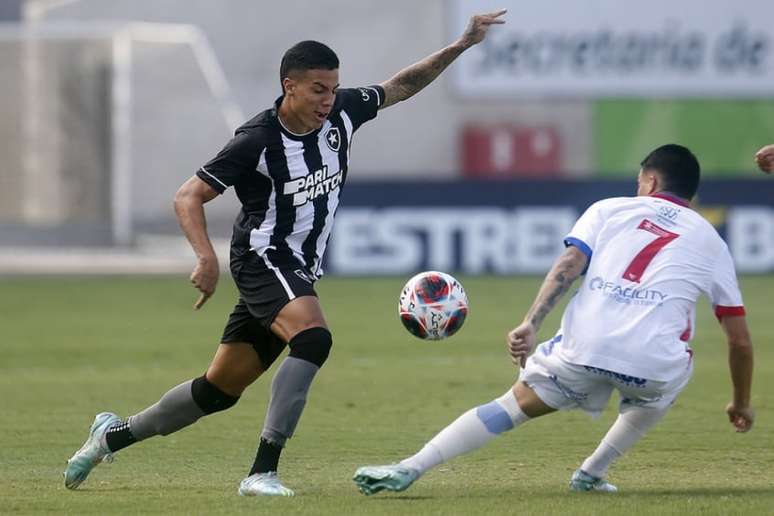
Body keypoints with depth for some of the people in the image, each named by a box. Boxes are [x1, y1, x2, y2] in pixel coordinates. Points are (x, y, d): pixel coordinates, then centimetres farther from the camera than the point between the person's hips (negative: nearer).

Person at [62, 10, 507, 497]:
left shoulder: (342, 113, -1)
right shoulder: (257, 141, -18)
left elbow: (400, 87, 16)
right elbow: (188, 197, -14)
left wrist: (460, 46, 9)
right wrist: (207, 258, -29)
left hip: (299, 272, 7)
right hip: (264, 259, -7)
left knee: (220, 389, 9)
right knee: (313, 337, -33)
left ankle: (114, 434, 27)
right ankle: (263, 471, -34)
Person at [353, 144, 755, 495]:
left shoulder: (609, 209, 21)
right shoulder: (711, 241, 23)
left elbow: (568, 265, 1)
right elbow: (740, 340, 22)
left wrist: (530, 324, -7)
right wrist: (741, 403, 34)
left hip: (584, 347, 0)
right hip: (652, 363, 0)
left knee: (512, 405, 17)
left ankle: (410, 469, 5)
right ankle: (593, 471, 28)